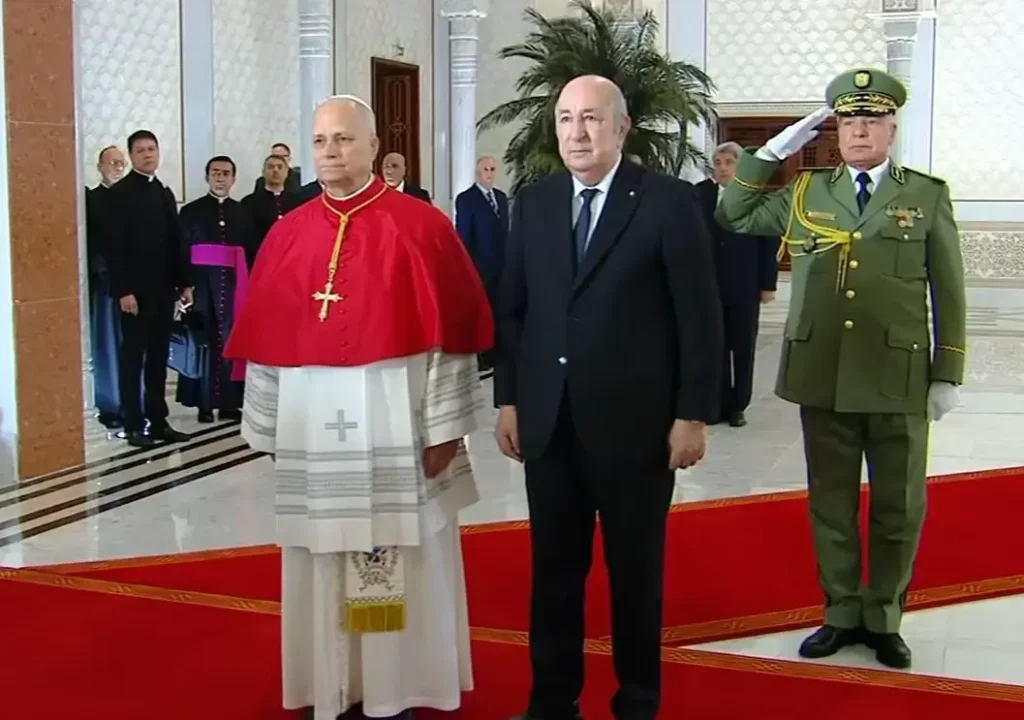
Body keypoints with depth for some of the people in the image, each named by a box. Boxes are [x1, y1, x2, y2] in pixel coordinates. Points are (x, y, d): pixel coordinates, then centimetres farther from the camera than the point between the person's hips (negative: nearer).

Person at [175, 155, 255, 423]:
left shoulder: (242, 213, 11)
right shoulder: (191, 211, 5)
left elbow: (251, 252, 8)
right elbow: (181, 252, 1)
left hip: (233, 284, 2)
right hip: (202, 283, -2)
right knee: (204, 342, 0)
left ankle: (229, 402, 7)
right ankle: (204, 403, 5)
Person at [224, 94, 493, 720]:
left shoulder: (421, 226, -5)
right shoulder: (287, 234, 7)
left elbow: (450, 333, -7)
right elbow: (267, 337, 8)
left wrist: (444, 424, -10)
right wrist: (272, 427, 7)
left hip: (394, 419, -4)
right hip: (314, 422, 4)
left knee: (401, 557, 4)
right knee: (323, 559, 10)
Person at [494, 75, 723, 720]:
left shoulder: (670, 201, -6)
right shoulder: (533, 203, 7)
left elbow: (700, 317, -7)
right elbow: (512, 309, 10)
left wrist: (693, 415, -10)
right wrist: (508, 399, 5)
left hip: (635, 422, -3)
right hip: (548, 421, 4)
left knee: (636, 570, 10)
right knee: (555, 567, 12)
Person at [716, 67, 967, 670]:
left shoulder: (928, 196, 2)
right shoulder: (806, 192, 8)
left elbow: (949, 293, 2)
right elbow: (734, 215, 11)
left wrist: (948, 373, -2)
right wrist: (774, 151, 2)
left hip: (899, 379, -2)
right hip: (823, 377, 2)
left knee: (899, 509, 7)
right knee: (831, 505, 11)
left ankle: (884, 618, 23)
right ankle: (843, 613, 24)